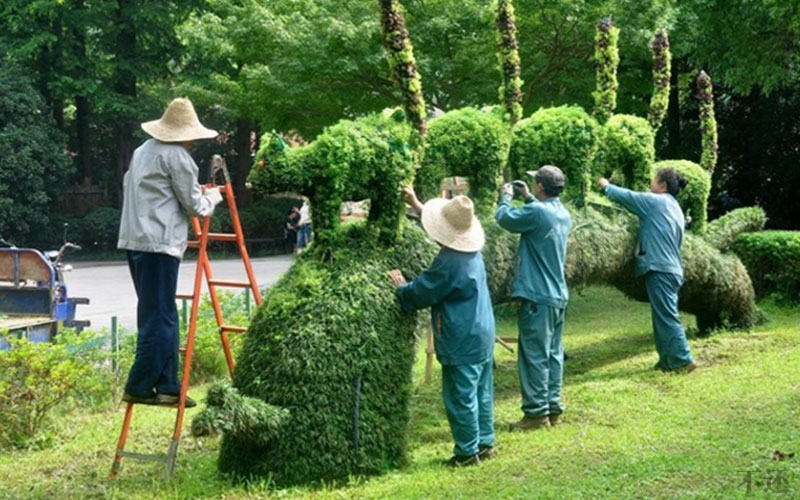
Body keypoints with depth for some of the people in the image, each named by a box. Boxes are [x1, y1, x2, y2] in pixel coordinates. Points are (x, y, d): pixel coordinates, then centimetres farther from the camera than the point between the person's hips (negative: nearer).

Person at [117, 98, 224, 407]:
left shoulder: (143, 151, 18)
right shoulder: (177, 157, -8)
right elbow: (196, 207, -5)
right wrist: (213, 195, 16)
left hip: (134, 240, 9)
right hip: (159, 244, -9)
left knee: (163, 317, 11)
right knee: (158, 318, -5)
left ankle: (167, 386, 12)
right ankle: (138, 388, -5)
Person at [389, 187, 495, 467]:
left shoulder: (448, 263, -23)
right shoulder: (472, 251, 4)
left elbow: (419, 294, -12)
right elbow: (442, 224, 22)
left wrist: (400, 286, 8)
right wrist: (415, 204, 28)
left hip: (461, 342, -9)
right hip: (483, 335, 9)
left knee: (461, 396, 0)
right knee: (482, 392, 15)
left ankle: (467, 451, 6)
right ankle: (485, 443, 23)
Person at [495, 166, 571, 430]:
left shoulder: (537, 211, -19)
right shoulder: (563, 214, 8)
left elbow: (504, 218, -6)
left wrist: (506, 196, 12)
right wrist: (527, 197, 24)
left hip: (537, 297, -9)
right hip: (558, 296, 9)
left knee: (534, 356, -4)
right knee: (553, 354, 12)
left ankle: (537, 412, -2)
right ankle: (553, 407, 17)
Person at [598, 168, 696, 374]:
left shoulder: (656, 202, -6)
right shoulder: (675, 209, 20)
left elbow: (625, 196, -2)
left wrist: (605, 185, 16)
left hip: (660, 269, -9)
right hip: (671, 269, 9)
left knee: (667, 317, -9)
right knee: (663, 316, 12)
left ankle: (683, 360, -12)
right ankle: (668, 359, 13)